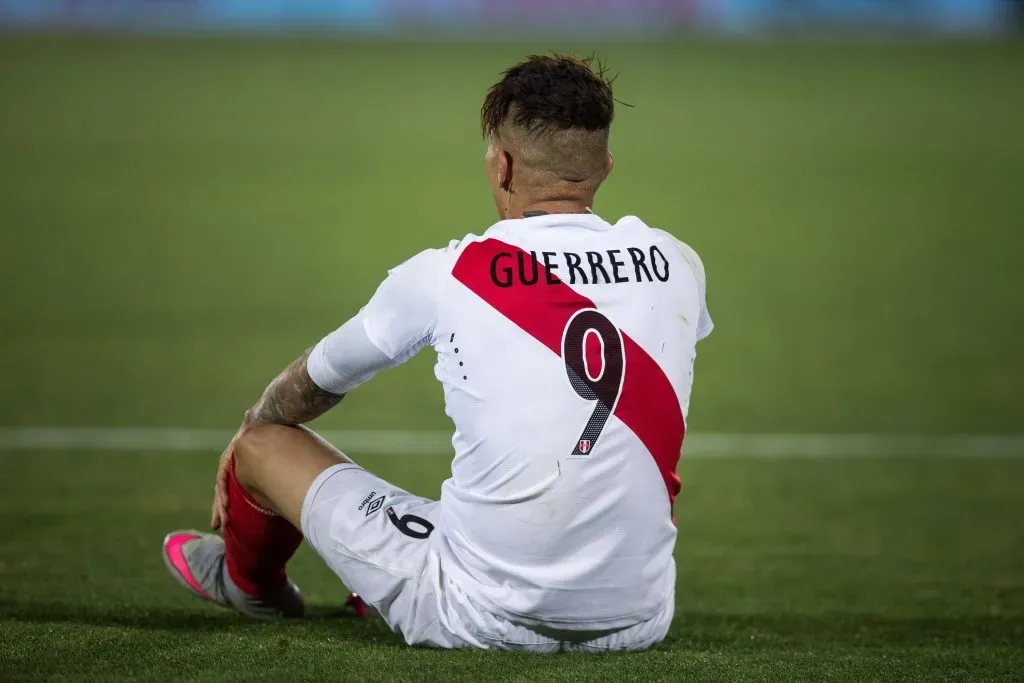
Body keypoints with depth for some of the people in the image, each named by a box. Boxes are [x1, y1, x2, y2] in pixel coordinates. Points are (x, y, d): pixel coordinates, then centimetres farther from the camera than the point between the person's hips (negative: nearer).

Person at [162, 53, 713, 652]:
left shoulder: (443, 276, -6)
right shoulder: (677, 265, 2)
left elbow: (314, 383, 15)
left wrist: (247, 435, 37)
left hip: (484, 620, -3)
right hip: (640, 621, 4)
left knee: (263, 442, 18)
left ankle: (249, 582, 55)